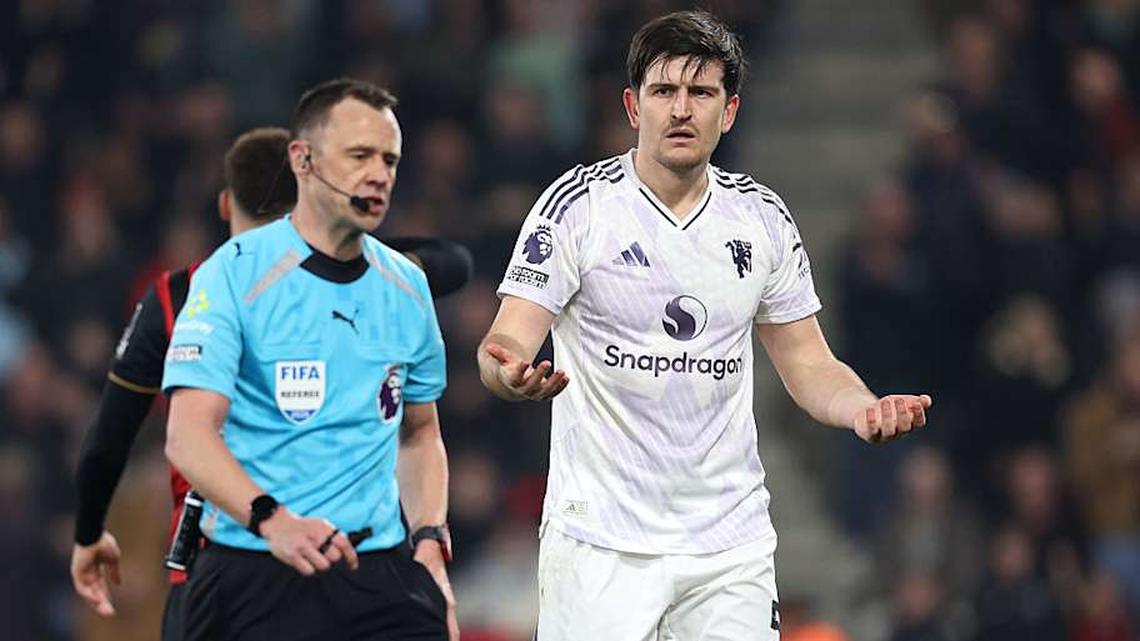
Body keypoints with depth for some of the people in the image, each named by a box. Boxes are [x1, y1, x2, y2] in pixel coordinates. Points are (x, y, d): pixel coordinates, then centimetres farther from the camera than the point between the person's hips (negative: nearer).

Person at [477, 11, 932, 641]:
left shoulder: (763, 217, 8)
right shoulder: (578, 204, -4)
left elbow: (809, 365, 14)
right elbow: (507, 341, -9)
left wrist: (864, 409, -7)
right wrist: (510, 371, -33)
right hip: (600, 539, -4)